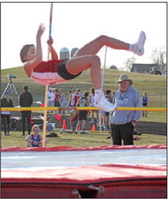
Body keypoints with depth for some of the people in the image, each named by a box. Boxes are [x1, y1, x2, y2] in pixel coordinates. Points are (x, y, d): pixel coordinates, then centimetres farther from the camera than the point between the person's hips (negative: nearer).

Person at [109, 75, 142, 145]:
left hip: (127, 124, -6)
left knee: (128, 145, -8)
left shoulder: (134, 92, 0)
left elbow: (138, 108, -1)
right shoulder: (117, 93, 16)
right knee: (116, 144, 9)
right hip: (114, 123, 6)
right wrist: (111, 118, 16)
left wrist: (134, 120, -7)